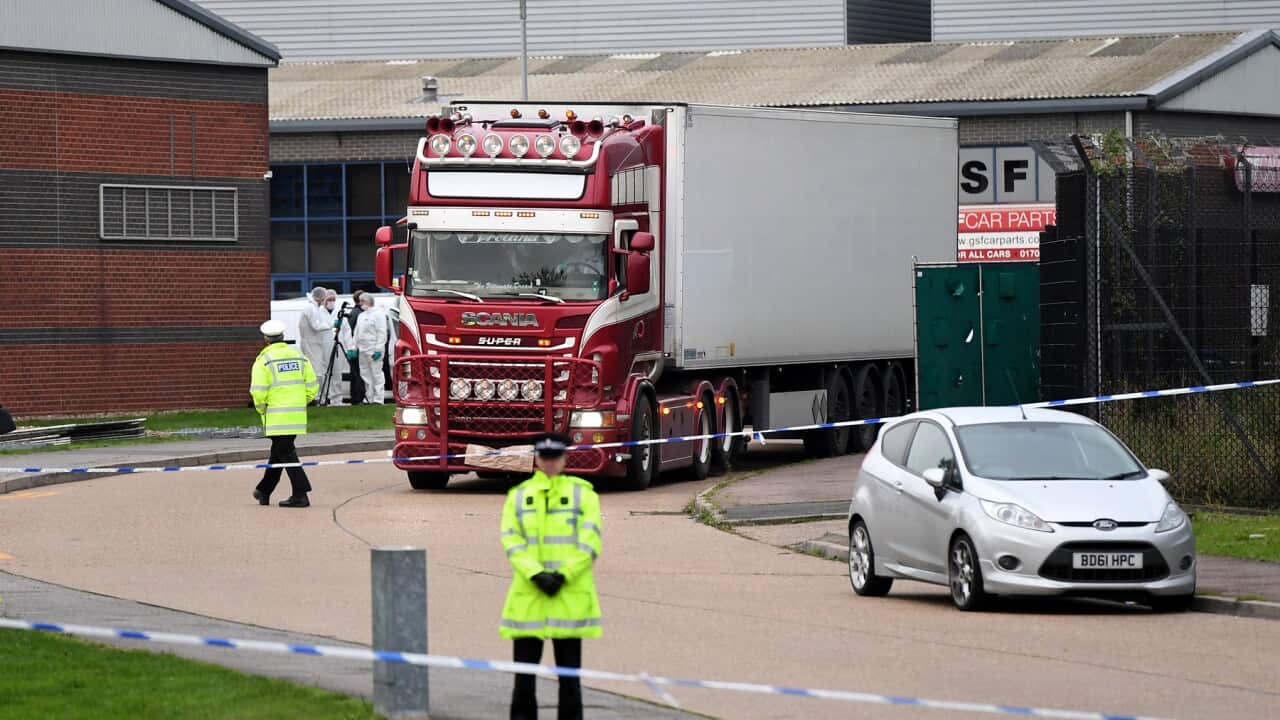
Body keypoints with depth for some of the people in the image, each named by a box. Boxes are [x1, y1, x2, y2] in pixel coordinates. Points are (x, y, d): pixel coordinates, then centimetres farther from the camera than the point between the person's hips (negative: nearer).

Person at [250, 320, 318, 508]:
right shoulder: (299, 356, 9)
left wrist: (262, 409, 1)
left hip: (277, 415, -6)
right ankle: (264, 491, 31)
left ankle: (300, 494, -11)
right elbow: (312, 386, 8)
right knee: (278, 452, 18)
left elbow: (258, 392, -15)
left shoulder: (264, 360, -8)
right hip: (298, 415, 6)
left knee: (286, 454, -3)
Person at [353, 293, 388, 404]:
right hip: (363, 350, 9)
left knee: (376, 375, -8)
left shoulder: (378, 314, -6)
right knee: (365, 375, 10)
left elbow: (382, 333, -13)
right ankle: (369, 398, 16)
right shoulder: (362, 315, 20)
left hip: (374, 351, -9)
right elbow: (357, 332, 23)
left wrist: (378, 349, -19)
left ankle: (378, 399, -8)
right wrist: (354, 348, 14)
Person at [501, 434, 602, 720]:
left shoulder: (582, 493, 5)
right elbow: (511, 540, 2)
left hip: (570, 595, -1)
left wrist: (563, 575, -13)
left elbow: (590, 543, -2)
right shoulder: (518, 495, 10)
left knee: (569, 670, 3)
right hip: (528, 596, 1)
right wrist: (536, 575, -12)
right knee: (525, 669, 1)